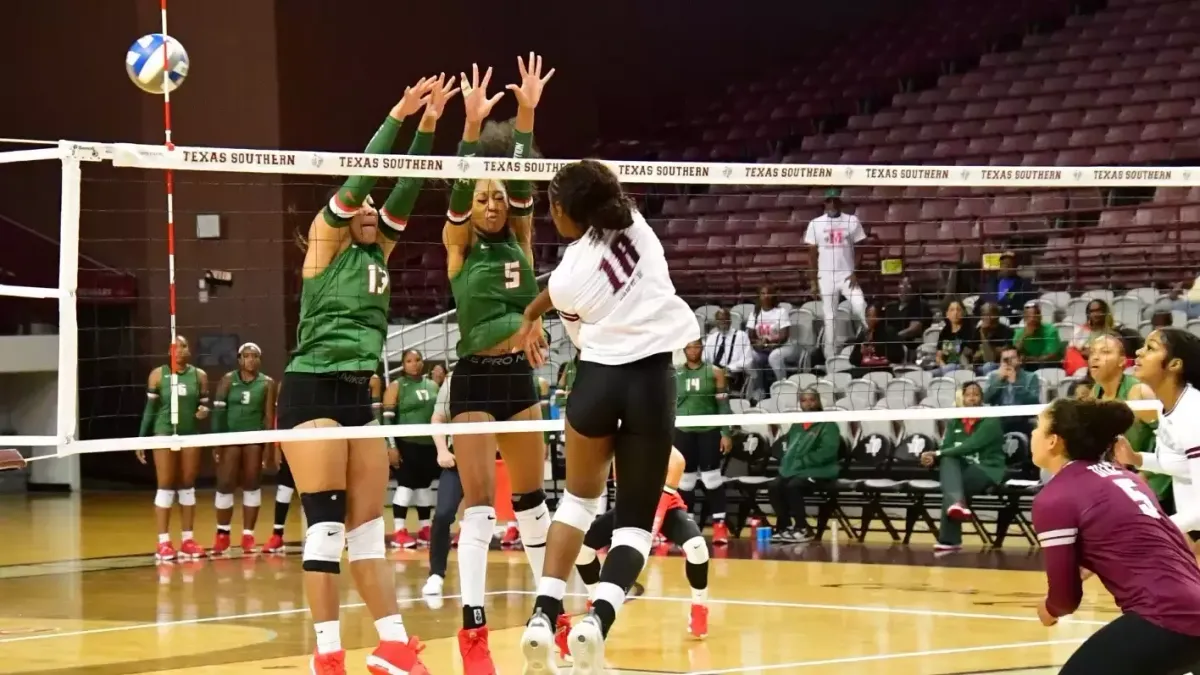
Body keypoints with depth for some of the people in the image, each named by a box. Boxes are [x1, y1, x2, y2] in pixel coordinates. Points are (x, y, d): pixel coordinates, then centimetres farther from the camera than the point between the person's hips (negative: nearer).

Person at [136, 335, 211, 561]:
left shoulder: (199, 375, 6)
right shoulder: (158, 375, 0)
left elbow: (205, 404, 11)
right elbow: (150, 408, 3)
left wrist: (204, 411, -13)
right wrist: (141, 440, 0)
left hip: (191, 434, 3)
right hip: (164, 434, -3)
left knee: (187, 487, 7)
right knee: (166, 487, -3)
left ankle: (187, 540, 12)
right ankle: (163, 543, 0)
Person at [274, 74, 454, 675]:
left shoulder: (378, 252, 15)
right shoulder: (325, 242, -1)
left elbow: (405, 190, 8)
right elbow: (358, 179, -11)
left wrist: (427, 129, -1)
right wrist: (397, 117, -12)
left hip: (359, 395, 7)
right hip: (312, 392, -7)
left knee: (369, 527, 6)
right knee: (326, 523, -10)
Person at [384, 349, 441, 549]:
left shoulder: (433, 385, 12)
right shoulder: (396, 386, -2)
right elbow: (387, 418, -8)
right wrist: (391, 446, -15)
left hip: (430, 444, 5)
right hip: (407, 444, -5)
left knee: (425, 485, 10)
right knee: (406, 484, -9)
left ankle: (425, 529, 18)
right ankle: (399, 532, -8)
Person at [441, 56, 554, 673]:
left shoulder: (520, 241, 7)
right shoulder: (460, 247, -3)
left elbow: (523, 185, -6)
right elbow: (459, 192, -18)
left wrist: (526, 117, -17)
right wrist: (472, 126, -30)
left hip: (519, 377, 5)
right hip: (475, 380, -5)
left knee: (532, 498, 14)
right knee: (479, 506, -10)